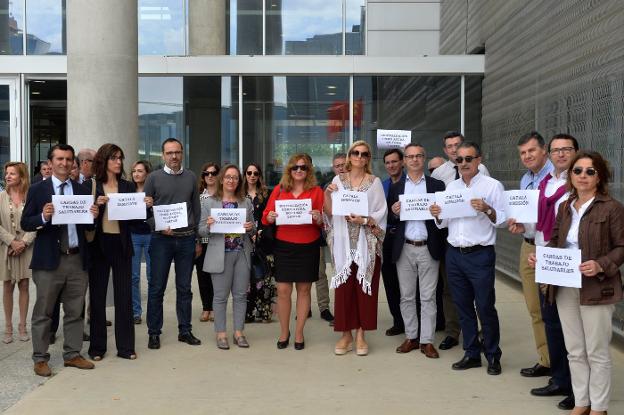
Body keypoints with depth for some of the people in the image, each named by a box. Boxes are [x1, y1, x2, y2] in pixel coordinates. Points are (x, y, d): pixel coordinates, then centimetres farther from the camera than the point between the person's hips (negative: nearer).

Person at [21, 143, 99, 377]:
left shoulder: (82, 190, 10)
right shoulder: (37, 190, 2)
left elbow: (89, 226, 12)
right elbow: (25, 224, -1)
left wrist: (94, 216, -10)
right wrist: (43, 217, -19)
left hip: (77, 259, 3)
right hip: (48, 260, -3)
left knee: (75, 311, 9)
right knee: (43, 313, 4)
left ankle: (72, 355, 20)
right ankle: (40, 359, 13)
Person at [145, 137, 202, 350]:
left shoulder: (191, 178, 9)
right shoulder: (154, 178, 1)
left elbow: (196, 209, 12)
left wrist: (198, 239, 11)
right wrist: (159, 227, -14)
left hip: (186, 238, 2)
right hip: (161, 239, -2)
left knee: (184, 288, 9)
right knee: (156, 288, 2)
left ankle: (185, 331, 18)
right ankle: (154, 333, 11)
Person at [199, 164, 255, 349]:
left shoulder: (246, 202, 9)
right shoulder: (209, 202, 1)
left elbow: (253, 229, 14)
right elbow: (201, 231, 1)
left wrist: (251, 227, -8)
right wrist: (208, 225, -19)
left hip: (242, 254, 3)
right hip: (220, 254, -3)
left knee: (241, 294, 6)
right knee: (221, 296, 2)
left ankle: (239, 332, 16)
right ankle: (221, 334, 11)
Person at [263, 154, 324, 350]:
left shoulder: (316, 191, 3)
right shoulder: (279, 189, 6)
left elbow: (325, 221, 2)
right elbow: (266, 215, 7)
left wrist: (319, 219, -20)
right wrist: (270, 217, -15)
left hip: (308, 247, 0)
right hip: (283, 246, 0)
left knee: (303, 290, 7)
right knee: (283, 290, 0)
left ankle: (299, 333, 18)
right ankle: (284, 332, 16)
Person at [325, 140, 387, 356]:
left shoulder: (375, 182, 4)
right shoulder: (338, 180, 7)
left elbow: (381, 215, 1)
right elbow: (330, 212, 4)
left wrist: (365, 220, -15)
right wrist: (327, 194, -11)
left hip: (367, 243, -1)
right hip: (343, 242, 1)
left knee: (364, 288, 1)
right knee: (344, 287, 1)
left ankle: (360, 334, 10)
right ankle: (346, 334, 11)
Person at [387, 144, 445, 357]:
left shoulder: (437, 185, 5)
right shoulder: (396, 187, 10)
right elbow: (390, 220, 8)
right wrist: (394, 213, -12)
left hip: (428, 249, -2)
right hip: (404, 249, 2)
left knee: (428, 297, 1)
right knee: (407, 296, 8)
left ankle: (427, 341, 8)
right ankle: (411, 337, 19)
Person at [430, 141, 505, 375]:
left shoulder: (492, 186, -1)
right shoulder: (451, 187, 13)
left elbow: (502, 220, -6)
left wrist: (487, 209, -23)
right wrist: (437, 215, -5)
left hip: (480, 254, -5)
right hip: (454, 254, 5)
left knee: (485, 307, 0)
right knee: (463, 306, 11)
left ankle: (493, 357, 14)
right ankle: (472, 354, 22)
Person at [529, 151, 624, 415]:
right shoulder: (565, 208, 10)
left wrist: (601, 265, -23)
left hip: (596, 289, -5)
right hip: (564, 288, 6)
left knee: (597, 353, 5)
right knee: (575, 351, 14)